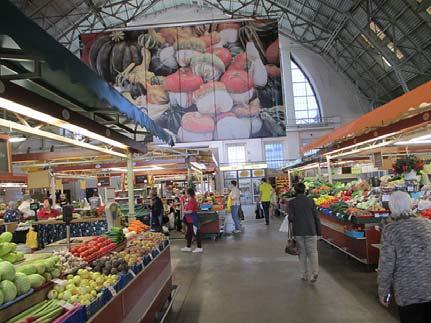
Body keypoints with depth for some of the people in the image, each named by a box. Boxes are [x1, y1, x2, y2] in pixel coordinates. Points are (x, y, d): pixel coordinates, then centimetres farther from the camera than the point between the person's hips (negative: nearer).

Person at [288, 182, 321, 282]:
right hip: (311, 231, 0)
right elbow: (316, 217, 0)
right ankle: (314, 272, -8)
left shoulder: (292, 202, -6)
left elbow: (290, 217, -9)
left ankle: (305, 275, 18)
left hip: (298, 231, 0)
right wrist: (319, 231, 8)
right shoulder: (311, 201, -2)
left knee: (302, 253, 12)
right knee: (313, 252, 8)